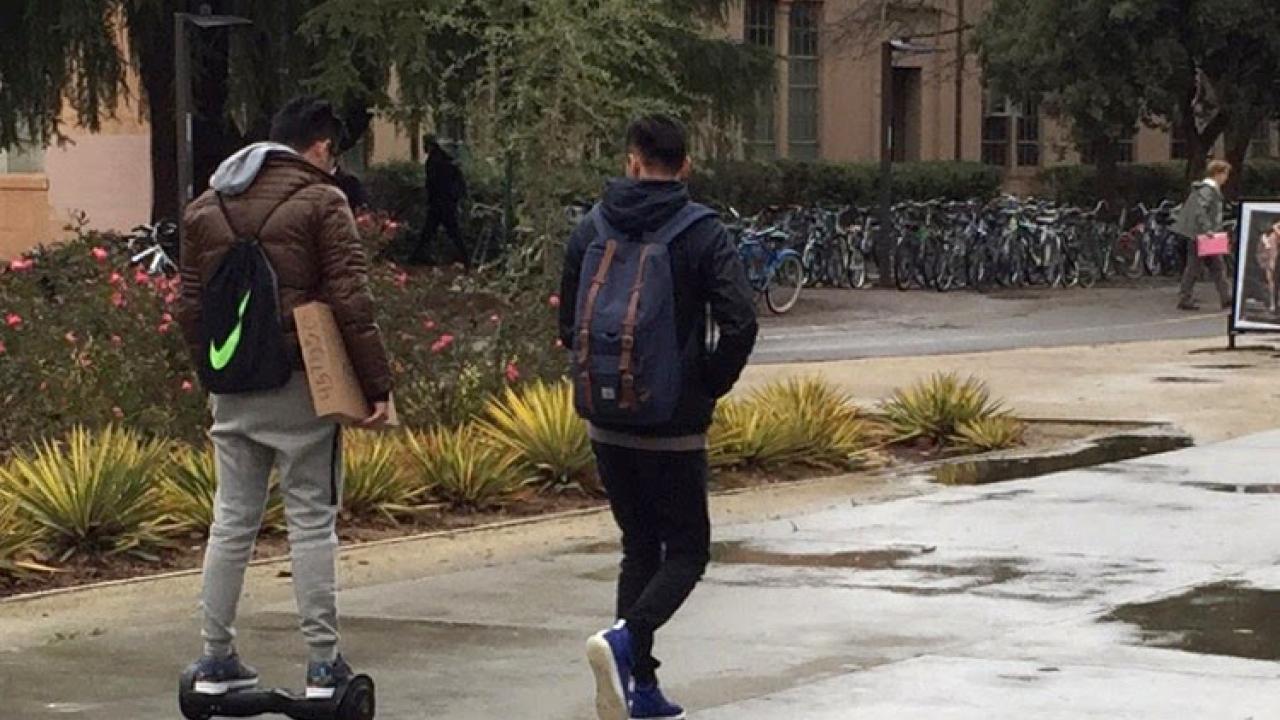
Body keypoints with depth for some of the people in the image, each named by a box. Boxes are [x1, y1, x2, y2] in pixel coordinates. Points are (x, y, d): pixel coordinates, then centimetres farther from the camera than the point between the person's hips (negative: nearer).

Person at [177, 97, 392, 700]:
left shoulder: (206, 206, 12)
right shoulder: (320, 202, -6)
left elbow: (190, 306, 14)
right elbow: (350, 304, -12)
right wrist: (377, 385, -10)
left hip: (232, 388, 5)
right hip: (299, 385, -5)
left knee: (232, 520, 12)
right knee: (311, 521, 0)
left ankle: (216, 660, 15)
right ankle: (323, 664, 2)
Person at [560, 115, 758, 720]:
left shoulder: (592, 229, 3)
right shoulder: (703, 235, -10)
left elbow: (569, 327, 8)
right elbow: (740, 325, -18)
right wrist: (710, 386, -3)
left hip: (606, 422, 4)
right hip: (674, 426, -4)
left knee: (639, 546, 15)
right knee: (687, 549, 6)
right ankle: (627, 637, -19)